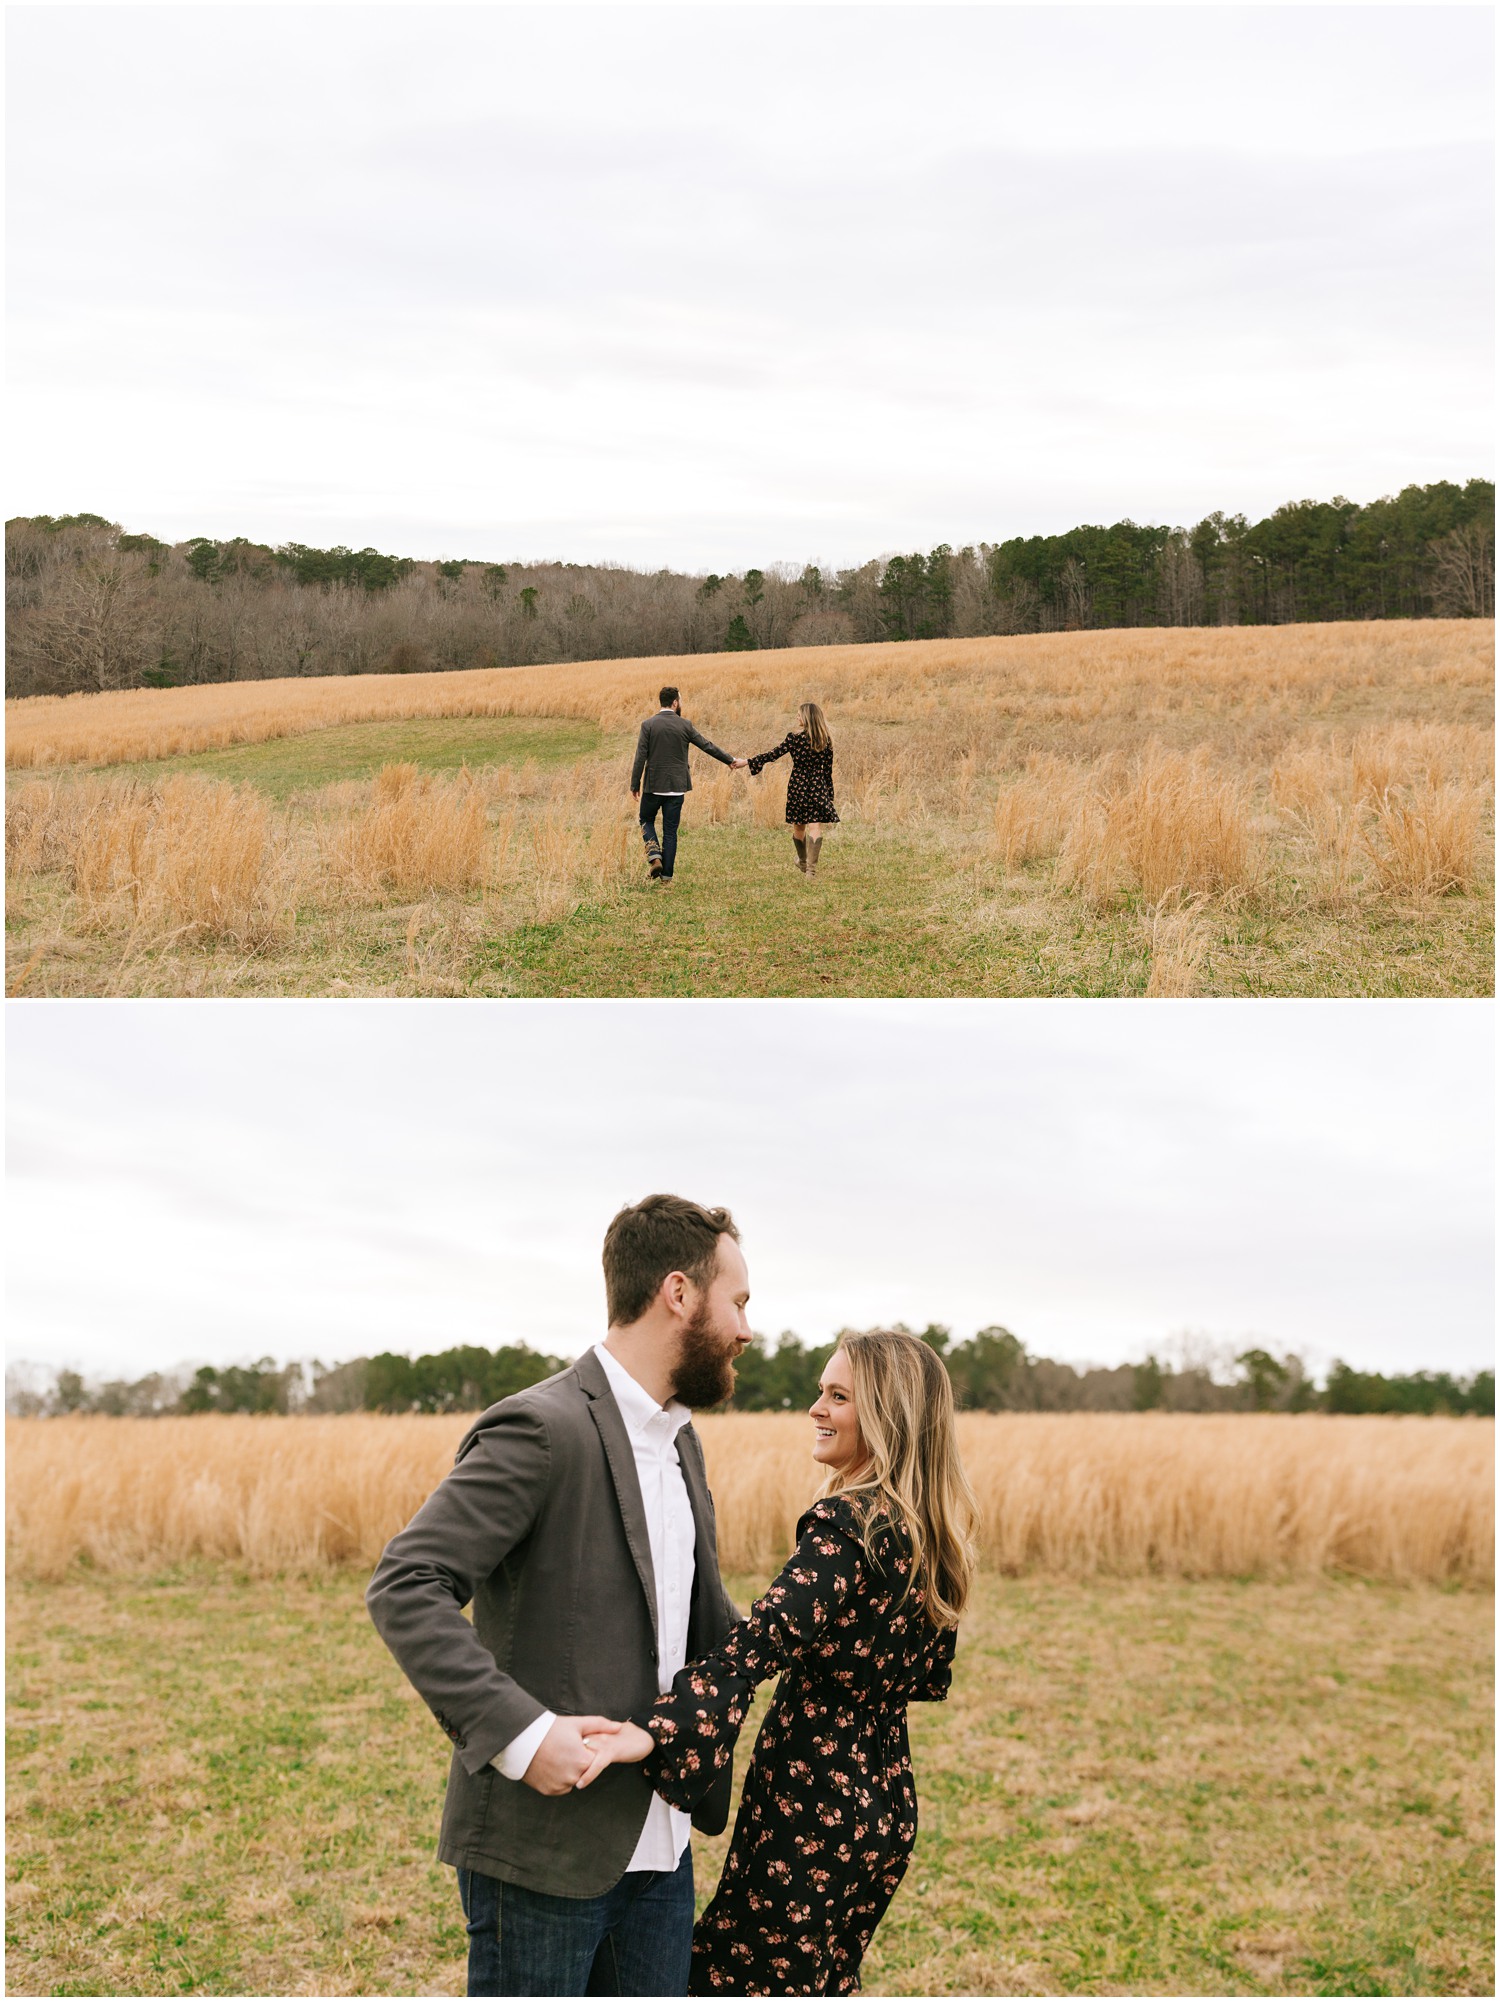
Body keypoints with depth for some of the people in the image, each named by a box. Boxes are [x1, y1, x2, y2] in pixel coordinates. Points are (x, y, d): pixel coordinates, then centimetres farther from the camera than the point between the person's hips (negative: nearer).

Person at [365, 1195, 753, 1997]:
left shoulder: (679, 1441, 12)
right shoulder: (541, 1429, -17)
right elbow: (404, 1589, -24)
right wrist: (518, 1730, -29)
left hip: (658, 1839, 8)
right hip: (546, 1843, -8)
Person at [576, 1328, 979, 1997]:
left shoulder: (846, 1523, -20)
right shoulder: (935, 1533, 6)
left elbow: (762, 1641, -36)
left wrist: (652, 1732, -47)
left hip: (814, 1807, -9)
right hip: (886, 1803, 9)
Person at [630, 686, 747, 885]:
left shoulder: (648, 725, -7)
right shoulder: (684, 725, -2)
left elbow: (640, 757, -9)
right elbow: (707, 746, 6)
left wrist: (635, 785, -1)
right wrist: (731, 761, 19)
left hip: (653, 786, -1)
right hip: (676, 786, 1)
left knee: (646, 820, 19)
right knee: (670, 830, 7)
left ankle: (654, 854, -4)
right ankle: (666, 874, 7)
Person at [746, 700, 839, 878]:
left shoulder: (794, 737, -9)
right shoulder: (826, 741, 0)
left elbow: (774, 755, -11)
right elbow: (828, 770, 3)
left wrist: (748, 762, -5)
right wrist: (829, 795, 11)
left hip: (797, 786, -1)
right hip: (818, 786, 1)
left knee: (798, 827, 17)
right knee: (815, 827, -3)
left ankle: (803, 862, 35)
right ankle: (811, 868, -13)